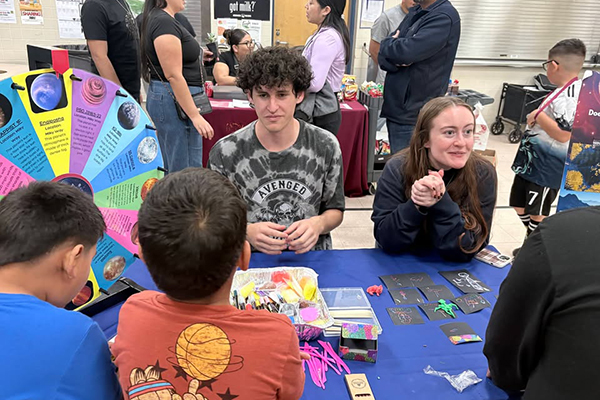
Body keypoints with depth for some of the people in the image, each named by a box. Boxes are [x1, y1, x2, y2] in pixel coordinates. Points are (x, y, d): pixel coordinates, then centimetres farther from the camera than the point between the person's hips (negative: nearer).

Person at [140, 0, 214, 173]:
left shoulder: (158, 19, 16)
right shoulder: (165, 22, -15)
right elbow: (173, 75, -20)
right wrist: (195, 116, -21)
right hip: (175, 100, -11)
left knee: (172, 168, 16)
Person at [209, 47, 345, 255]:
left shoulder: (326, 146, 0)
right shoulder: (225, 153, -6)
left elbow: (335, 210, 11)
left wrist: (318, 224, -11)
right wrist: (247, 232, -18)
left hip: (310, 257, 4)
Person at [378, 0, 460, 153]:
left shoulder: (445, 17, -14)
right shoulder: (415, 12, 14)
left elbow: (407, 51, -26)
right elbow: (384, 55, 10)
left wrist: (387, 44, -5)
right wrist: (395, 60, -14)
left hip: (413, 114, -8)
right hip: (395, 107, 8)